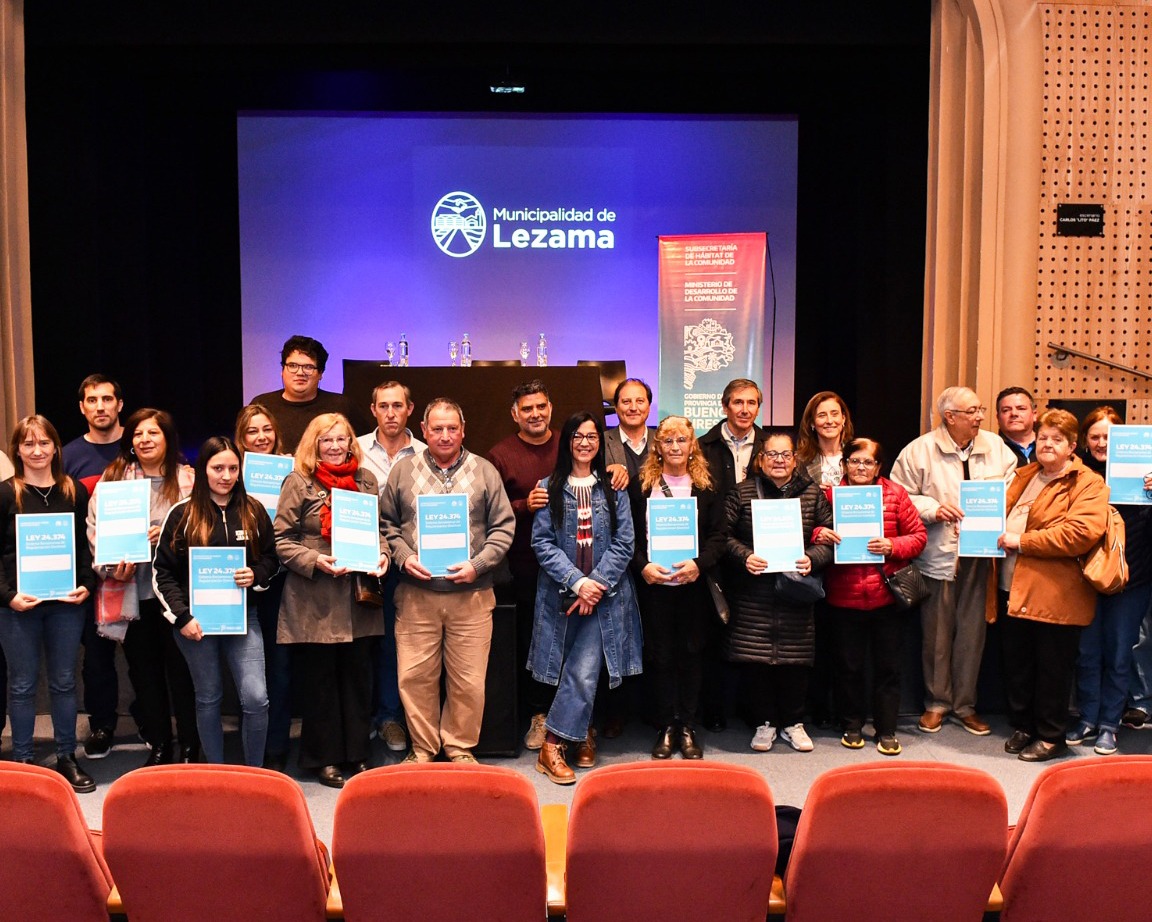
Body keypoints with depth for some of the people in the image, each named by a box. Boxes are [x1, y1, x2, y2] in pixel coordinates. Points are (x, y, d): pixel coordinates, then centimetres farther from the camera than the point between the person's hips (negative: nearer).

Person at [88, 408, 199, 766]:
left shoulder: (188, 479, 1)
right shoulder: (113, 478, 7)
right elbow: (96, 529, 2)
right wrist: (113, 564, -13)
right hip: (134, 592, 3)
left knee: (181, 669, 2)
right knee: (144, 672, 12)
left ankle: (189, 747, 16)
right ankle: (158, 745, 26)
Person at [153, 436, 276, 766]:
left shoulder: (254, 511, 3)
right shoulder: (182, 513, -2)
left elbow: (271, 559, 12)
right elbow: (162, 571, -1)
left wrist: (256, 575, -10)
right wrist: (181, 617, -9)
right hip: (196, 619, -1)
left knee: (256, 698, -7)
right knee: (208, 699, 11)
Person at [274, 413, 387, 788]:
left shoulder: (366, 479, 9)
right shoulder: (298, 482, -3)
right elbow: (282, 539, -5)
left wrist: (382, 555, -2)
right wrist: (316, 561, -18)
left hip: (358, 598, 4)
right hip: (314, 602, -4)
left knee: (358, 676, 10)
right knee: (319, 680, 6)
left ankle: (357, 754, 24)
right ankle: (325, 759, 19)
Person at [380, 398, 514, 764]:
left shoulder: (484, 472, 5)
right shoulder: (403, 471, 7)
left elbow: (503, 527, 3)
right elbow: (387, 524, 10)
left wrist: (477, 564, -9)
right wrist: (403, 557, -7)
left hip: (471, 595, 0)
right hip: (416, 595, 1)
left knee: (469, 681, 5)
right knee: (414, 677, 5)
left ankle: (460, 749, 24)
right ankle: (422, 749, 23)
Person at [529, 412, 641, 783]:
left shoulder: (613, 489, 7)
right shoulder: (549, 488, 4)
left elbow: (623, 543, 1)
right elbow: (542, 542, -3)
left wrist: (597, 583, -11)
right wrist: (577, 582, -13)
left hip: (604, 595, 0)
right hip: (561, 594, 0)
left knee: (584, 670, -9)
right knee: (582, 671, 7)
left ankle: (553, 745, 0)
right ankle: (583, 733, 25)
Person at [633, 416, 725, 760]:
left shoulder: (705, 487, 5)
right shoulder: (642, 485, 3)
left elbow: (717, 536, 1)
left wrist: (699, 563, -15)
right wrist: (642, 566, -13)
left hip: (693, 585, 1)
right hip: (654, 586, 0)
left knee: (691, 654, 6)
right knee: (660, 655, 5)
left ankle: (688, 728, 18)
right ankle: (666, 728, 17)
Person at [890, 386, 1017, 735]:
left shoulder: (996, 447, 6)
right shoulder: (920, 450, -6)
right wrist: (933, 508, -16)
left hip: (979, 553, 3)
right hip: (938, 555, -3)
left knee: (972, 631, 9)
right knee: (936, 632, 7)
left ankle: (965, 704, 24)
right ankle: (936, 702, 23)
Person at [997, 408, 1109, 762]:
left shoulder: (1088, 484, -6)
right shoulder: (1024, 476, 15)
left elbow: (1081, 533, -20)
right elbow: (1003, 513, 29)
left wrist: (1022, 541, -19)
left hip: (1054, 593, -6)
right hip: (1015, 589, 7)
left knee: (1052, 669, 5)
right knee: (1017, 664, 14)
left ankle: (1051, 737, 19)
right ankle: (1022, 726, 30)